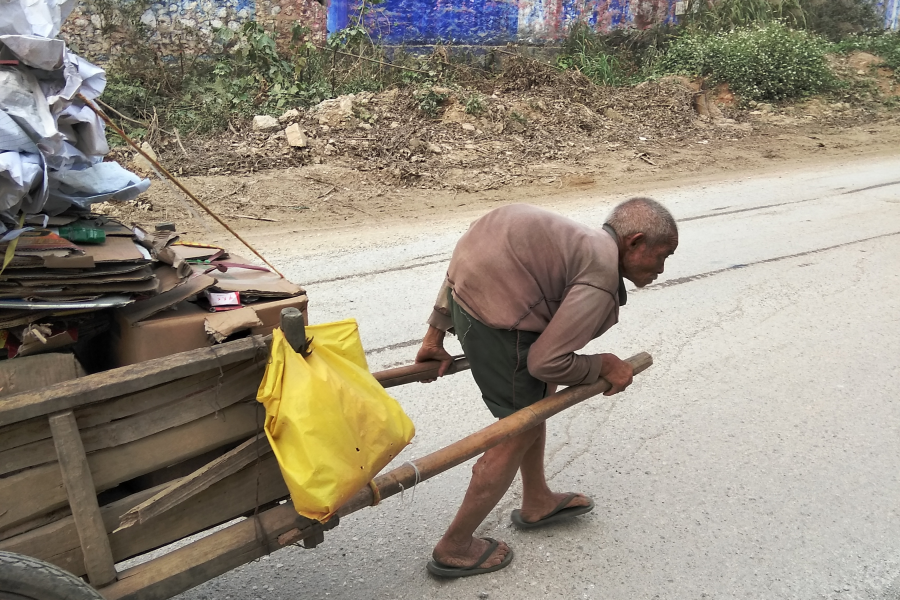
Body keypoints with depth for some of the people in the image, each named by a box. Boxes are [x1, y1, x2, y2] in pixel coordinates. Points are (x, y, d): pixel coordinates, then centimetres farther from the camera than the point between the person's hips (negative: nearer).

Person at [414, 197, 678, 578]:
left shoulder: (579, 242, 19)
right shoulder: (601, 279, -9)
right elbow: (546, 361, -14)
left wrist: (437, 333, 19)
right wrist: (605, 366, 6)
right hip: (494, 312, -10)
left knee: (542, 391, 24)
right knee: (522, 427, 7)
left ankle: (536, 503, 41)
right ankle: (455, 548, 19)